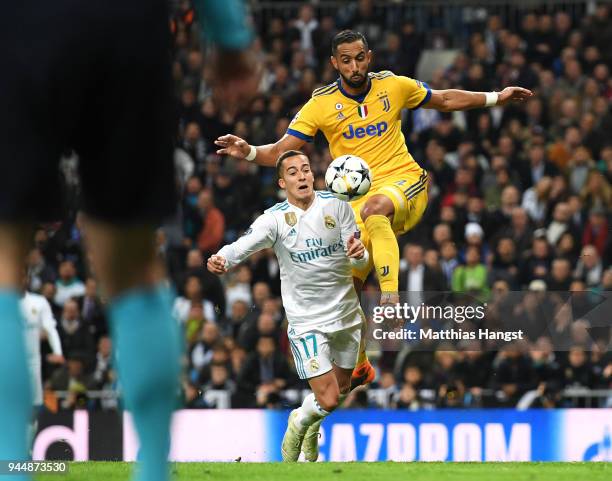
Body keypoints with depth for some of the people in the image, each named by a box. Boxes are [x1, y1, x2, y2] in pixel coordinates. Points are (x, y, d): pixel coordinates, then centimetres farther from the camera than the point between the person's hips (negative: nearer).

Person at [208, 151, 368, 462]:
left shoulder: (336, 205, -5)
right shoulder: (275, 218, -13)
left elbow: (359, 259, -3)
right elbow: (243, 245, -28)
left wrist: (358, 254, -27)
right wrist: (222, 259, -49)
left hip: (347, 314, 4)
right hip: (307, 321, -4)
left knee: (342, 389, 18)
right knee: (327, 399, -12)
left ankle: (311, 429, 49)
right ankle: (298, 424, 21)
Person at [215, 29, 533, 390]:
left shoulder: (394, 86, 1)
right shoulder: (321, 105, -1)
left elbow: (446, 100, 17)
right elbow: (282, 151, -4)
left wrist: (495, 98, 14)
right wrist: (249, 152, -23)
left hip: (405, 182, -2)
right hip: (357, 196, 2)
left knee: (374, 208, -39)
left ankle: (391, 298, -46)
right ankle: (359, 365, 19)